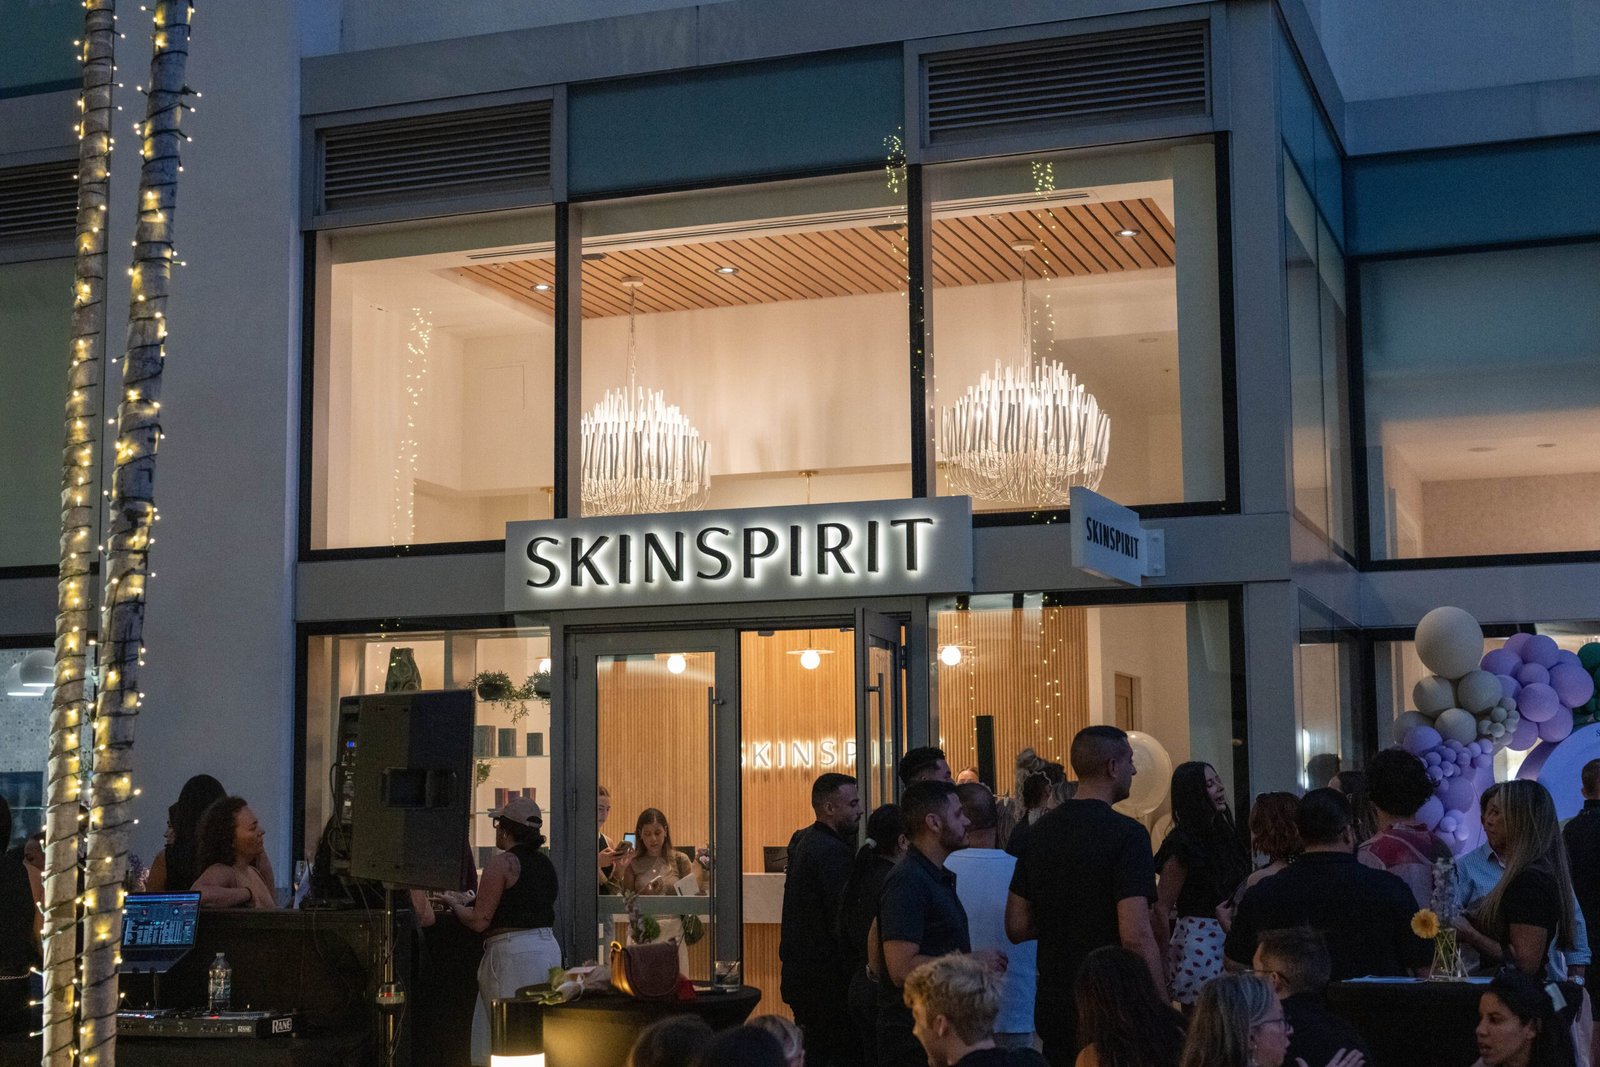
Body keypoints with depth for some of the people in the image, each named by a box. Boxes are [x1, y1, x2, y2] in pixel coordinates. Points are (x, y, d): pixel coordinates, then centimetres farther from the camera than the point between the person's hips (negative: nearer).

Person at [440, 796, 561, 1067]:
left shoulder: (502, 863, -10)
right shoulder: (545, 863, 12)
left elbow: (480, 922, -11)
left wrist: (454, 904, 9)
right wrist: (473, 900, 25)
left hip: (512, 952, -8)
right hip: (548, 946, 8)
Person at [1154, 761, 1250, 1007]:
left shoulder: (1223, 832, 13)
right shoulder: (1183, 843, -12)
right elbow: (1161, 908, -12)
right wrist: (1166, 961, -12)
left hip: (1228, 939, 8)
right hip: (1198, 940, -8)